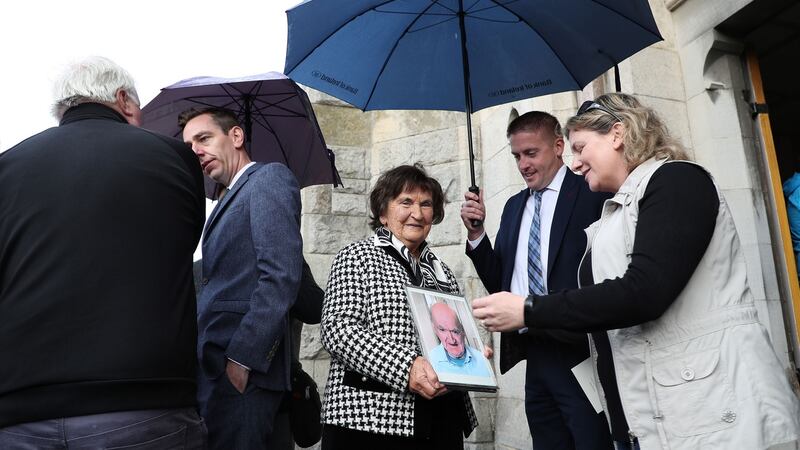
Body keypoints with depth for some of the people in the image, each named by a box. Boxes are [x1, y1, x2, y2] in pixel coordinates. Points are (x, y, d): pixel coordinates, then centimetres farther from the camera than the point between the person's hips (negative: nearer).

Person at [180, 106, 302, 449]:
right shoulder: (231, 201, 22)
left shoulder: (269, 177, -4)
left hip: (240, 372, -8)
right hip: (213, 368, 8)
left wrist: (241, 359, -20)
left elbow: (281, 275, -17)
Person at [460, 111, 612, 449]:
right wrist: (476, 234, -2)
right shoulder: (514, 206, 14)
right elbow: (499, 283, 12)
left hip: (581, 354, -6)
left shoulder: (593, 194, -4)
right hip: (536, 358, 6)